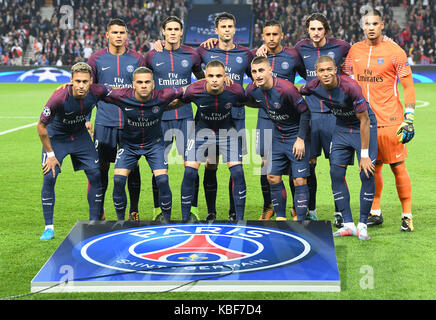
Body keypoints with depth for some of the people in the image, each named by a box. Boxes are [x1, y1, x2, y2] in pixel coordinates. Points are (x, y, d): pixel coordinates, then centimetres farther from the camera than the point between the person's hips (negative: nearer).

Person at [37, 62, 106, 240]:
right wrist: (50, 154, -16)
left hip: (80, 135, 4)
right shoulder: (59, 98, -32)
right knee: (49, 177, -14)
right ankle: (49, 227, -1)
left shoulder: (97, 92, -23)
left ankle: (94, 222, 10)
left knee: (96, 175, -4)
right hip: (56, 137, -3)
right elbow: (41, 126, -20)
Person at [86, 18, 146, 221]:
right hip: (104, 121, 0)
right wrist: (86, 118, 1)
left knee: (132, 166, 4)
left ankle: (134, 211, 14)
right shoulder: (97, 59, 4)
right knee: (102, 166, 3)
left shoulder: (136, 59, 5)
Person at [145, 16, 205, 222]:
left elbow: (203, 80, 19)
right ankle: (158, 209, 12)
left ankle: (193, 208, 6)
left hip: (185, 115, 0)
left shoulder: (191, 55, 4)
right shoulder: (152, 56, 3)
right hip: (160, 117, 0)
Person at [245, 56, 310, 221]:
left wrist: (301, 139, -18)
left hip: (296, 135, -6)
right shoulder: (252, 90, -9)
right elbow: (249, 102, 16)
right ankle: (281, 217, 20)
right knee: (273, 177, 7)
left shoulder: (286, 88, -26)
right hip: (278, 135, 6)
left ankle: (300, 221, -5)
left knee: (299, 180, -10)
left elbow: (305, 112, -18)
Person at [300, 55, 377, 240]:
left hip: (364, 126, -5)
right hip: (341, 127, 5)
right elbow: (296, 92, 9)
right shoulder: (314, 86, -16)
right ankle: (348, 224, 5)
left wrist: (364, 154, -23)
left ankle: (362, 225, -2)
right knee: (336, 173, -3)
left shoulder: (350, 86, -30)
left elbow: (364, 120, -24)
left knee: (367, 173, -13)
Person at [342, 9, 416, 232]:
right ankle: (375, 213, 20)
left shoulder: (394, 52, -4)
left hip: (390, 120, -4)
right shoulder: (354, 51, 8)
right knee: (373, 167, 10)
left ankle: (407, 215, 6)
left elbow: (408, 87, -3)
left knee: (398, 167, -2)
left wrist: (409, 119, -9)